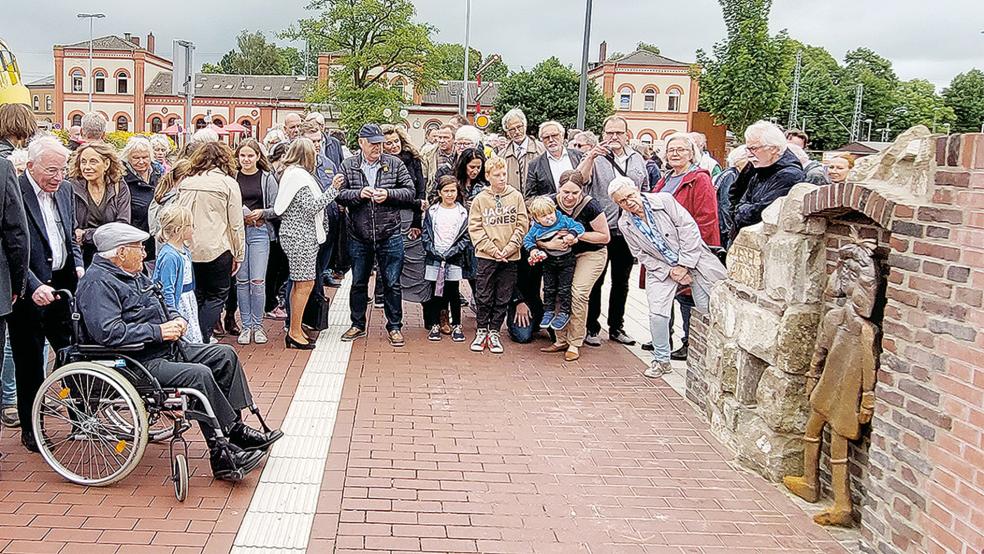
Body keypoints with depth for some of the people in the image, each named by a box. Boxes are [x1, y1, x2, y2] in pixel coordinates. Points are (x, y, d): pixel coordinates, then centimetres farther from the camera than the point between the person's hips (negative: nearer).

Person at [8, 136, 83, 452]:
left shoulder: (65, 189, 7)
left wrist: (79, 267, 1)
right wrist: (34, 287, -25)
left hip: (63, 284, 5)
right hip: (29, 291, -5)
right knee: (29, 363, 7)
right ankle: (30, 429, 21)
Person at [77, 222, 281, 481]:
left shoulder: (134, 275, 18)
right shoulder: (98, 283, -14)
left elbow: (162, 306, 30)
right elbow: (108, 332, -27)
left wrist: (177, 319, 6)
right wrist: (158, 331, -22)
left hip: (168, 349, 11)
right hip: (138, 362, -11)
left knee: (225, 355, 4)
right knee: (199, 375, -29)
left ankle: (236, 428, 5)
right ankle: (221, 454, -23)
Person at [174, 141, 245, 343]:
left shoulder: (185, 182, 8)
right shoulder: (228, 183, -3)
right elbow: (236, 224, -3)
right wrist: (239, 254, 4)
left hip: (187, 249, 4)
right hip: (216, 249, -4)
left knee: (195, 296, 16)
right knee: (217, 296, 6)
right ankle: (202, 340, -3)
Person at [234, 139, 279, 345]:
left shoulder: (267, 178, 3)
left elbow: (277, 209, 3)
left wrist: (261, 213, -12)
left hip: (259, 232, -1)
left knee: (258, 281, -4)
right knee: (241, 280, 5)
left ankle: (258, 326, 9)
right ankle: (246, 326, 15)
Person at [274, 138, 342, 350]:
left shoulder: (291, 173, 17)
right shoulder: (300, 176, -14)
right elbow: (311, 207, -18)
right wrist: (332, 189, -14)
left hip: (297, 235, 11)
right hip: (301, 236, -11)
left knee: (299, 283, 14)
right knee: (305, 283, -7)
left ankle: (294, 330, 20)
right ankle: (295, 333, -1)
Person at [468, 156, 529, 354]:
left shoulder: (516, 196, 3)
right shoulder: (480, 199, 1)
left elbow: (522, 224, 1)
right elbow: (475, 228, -3)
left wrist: (509, 248, -9)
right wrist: (492, 249, -12)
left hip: (510, 257, 1)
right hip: (486, 256, -1)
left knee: (503, 298, 7)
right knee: (483, 297, 3)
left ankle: (494, 332, 19)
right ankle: (481, 331, 17)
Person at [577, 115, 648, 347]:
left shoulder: (638, 160, 10)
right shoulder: (595, 157, -5)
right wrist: (590, 157, -37)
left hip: (628, 231, 5)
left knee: (621, 282, 14)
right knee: (595, 281, 4)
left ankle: (616, 327, 26)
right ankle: (591, 328, 14)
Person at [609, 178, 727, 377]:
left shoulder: (664, 200, -12)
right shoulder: (625, 224, -4)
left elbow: (689, 229, -13)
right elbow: (643, 256, -1)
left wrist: (684, 265, -15)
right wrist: (669, 271, -12)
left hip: (693, 259, -1)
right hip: (661, 269, 1)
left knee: (709, 308, 3)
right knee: (657, 314, -11)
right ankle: (661, 360, 7)